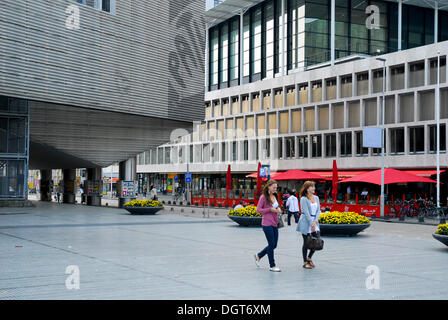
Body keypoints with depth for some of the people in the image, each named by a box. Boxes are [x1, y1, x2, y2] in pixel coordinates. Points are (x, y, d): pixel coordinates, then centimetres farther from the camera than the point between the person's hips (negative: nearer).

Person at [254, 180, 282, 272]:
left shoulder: (274, 196, 13)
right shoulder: (263, 197, -9)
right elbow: (258, 210, -10)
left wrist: (278, 209, 2)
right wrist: (270, 209, -18)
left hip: (275, 224, 8)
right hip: (267, 224, -8)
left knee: (274, 245, 10)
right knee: (272, 244, -3)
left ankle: (258, 256, 29)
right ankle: (272, 266, 7)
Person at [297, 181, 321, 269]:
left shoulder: (316, 198, 11)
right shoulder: (303, 199, -8)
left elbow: (318, 210, 7)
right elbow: (306, 212, -14)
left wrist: (315, 221, -8)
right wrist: (311, 223, -18)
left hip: (314, 222, 6)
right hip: (306, 223, -6)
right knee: (306, 242, 1)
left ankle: (309, 258, 23)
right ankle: (305, 262, 12)